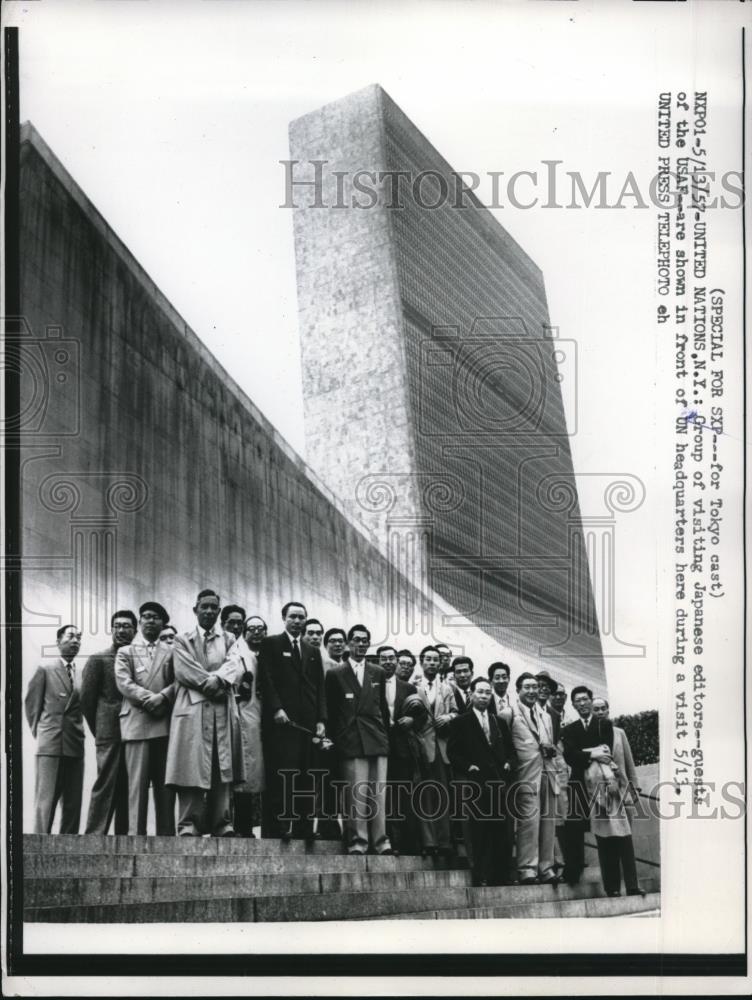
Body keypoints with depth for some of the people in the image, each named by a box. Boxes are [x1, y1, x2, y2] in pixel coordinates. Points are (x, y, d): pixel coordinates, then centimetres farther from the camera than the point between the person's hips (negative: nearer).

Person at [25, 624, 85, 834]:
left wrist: (78, 734, 4)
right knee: (45, 800, -6)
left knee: (73, 803, 3)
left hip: (75, 745, 3)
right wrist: (39, 732, 5)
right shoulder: (45, 670, 5)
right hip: (50, 745, -3)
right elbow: (31, 704, 7)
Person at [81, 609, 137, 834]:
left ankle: (123, 835, 12)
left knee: (128, 788, 7)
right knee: (106, 784, -8)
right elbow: (86, 699, 3)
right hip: (110, 733, -4)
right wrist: (98, 730, 4)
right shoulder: (98, 660, 3)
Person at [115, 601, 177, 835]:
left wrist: (163, 697, -13)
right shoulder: (125, 652, 13)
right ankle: (136, 834, -6)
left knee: (165, 783, 2)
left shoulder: (171, 652, 18)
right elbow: (124, 683, -1)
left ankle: (166, 834, 4)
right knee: (138, 783, -6)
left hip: (166, 722, 2)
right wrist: (148, 698, -13)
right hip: (137, 722, -2)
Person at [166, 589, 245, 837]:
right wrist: (210, 684, -10)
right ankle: (188, 826, -9)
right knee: (192, 769, -9)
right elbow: (183, 671, -2)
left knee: (223, 769, 0)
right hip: (192, 711, -2)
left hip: (223, 713, 3)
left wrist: (218, 679, -16)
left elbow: (236, 667, 2)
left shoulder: (229, 639, 19)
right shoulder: (182, 639, 12)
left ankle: (222, 825, 1)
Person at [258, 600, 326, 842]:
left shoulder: (313, 652, 21)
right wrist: (276, 708, -13)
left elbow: (320, 688, 16)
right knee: (281, 774, -9)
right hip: (280, 720, -4)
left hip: (307, 722, 4)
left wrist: (321, 720, 6)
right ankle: (280, 826, -8)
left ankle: (305, 828, -1)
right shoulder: (270, 644, 8)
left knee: (306, 777, -2)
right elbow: (266, 679, -2)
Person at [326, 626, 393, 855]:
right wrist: (334, 738, -1)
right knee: (356, 792, -7)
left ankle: (380, 841, 3)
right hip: (350, 741, -3)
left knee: (379, 792, 0)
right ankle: (357, 841, -2)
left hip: (377, 739, 3)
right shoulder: (335, 674, 7)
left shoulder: (378, 674, 17)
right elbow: (330, 710, 6)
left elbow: (383, 708, 18)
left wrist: (385, 732, 9)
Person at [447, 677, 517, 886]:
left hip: (499, 783, 4)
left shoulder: (500, 723, 21)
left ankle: (501, 877, 4)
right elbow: (453, 752, 0)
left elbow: (510, 750, 21)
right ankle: (480, 877, -1)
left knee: (501, 832, 0)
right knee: (478, 833, -5)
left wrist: (509, 764, 2)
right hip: (473, 783, -4)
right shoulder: (460, 722, 6)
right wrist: (468, 766, -12)